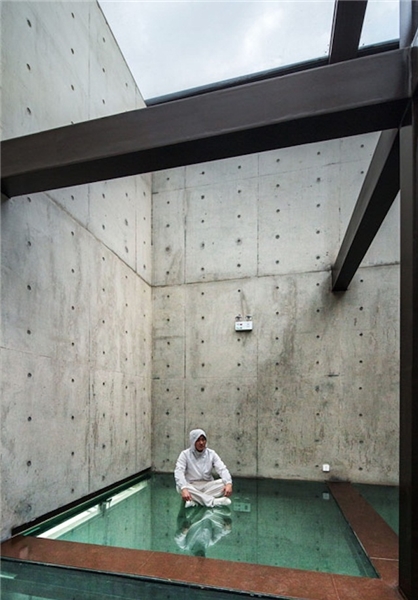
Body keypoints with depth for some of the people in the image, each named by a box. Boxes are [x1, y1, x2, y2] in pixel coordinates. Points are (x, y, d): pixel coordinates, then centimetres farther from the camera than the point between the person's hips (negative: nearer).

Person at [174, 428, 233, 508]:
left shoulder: (211, 453, -1)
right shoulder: (185, 454, -8)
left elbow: (222, 469, -11)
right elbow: (179, 472, -21)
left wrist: (228, 483, -33)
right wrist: (184, 489, -40)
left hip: (208, 486, 2)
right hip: (192, 487, -2)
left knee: (224, 483, -24)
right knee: (179, 487, -34)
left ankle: (195, 500, -29)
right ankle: (213, 501, -33)